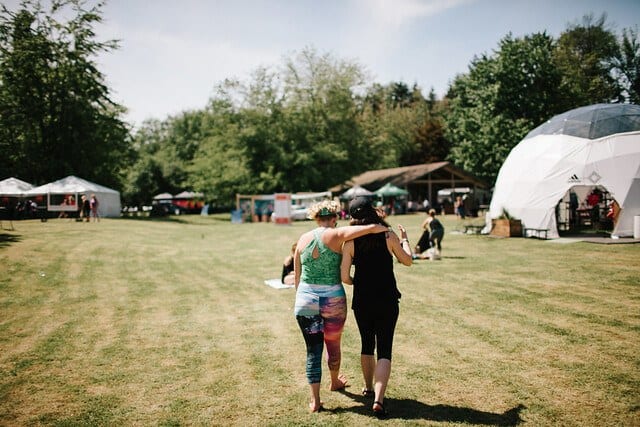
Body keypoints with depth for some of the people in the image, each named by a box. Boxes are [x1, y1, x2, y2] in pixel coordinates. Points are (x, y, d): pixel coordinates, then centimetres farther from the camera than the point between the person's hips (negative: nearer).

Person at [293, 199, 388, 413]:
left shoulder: (303, 239, 3)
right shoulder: (335, 235, -11)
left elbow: (296, 276, 10)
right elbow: (372, 227, -26)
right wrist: (376, 227, -6)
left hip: (305, 300, 2)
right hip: (333, 300, -2)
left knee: (313, 349, 7)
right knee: (333, 345, 20)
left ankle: (315, 399, 5)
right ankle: (335, 382, 44)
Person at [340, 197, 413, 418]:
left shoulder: (350, 242, -6)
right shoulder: (389, 236, -7)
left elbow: (344, 277, -7)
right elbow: (407, 260, 8)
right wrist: (404, 239, 23)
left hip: (362, 301, 2)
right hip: (387, 301, -1)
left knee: (367, 345, 22)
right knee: (384, 351, 3)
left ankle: (368, 388, 39)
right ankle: (378, 399, -11)